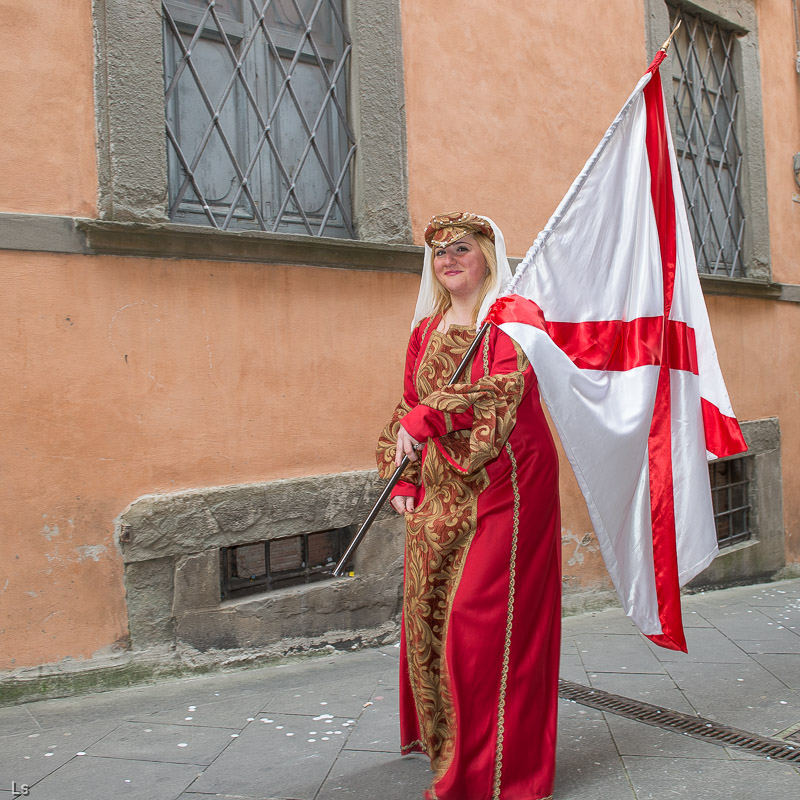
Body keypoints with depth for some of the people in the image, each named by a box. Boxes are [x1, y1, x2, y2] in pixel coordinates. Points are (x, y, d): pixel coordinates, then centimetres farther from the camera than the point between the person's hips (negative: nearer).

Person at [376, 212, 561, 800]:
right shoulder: (426, 330, 15)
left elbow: (506, 388, -21)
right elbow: (409, 407, 16)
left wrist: (426, 417, -28)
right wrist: (402, 482, 6)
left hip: (503, 489, -6)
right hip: (438, 495, 7)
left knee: (481, 616, -7)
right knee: (425, 611, 10)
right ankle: (440, 738, 32)